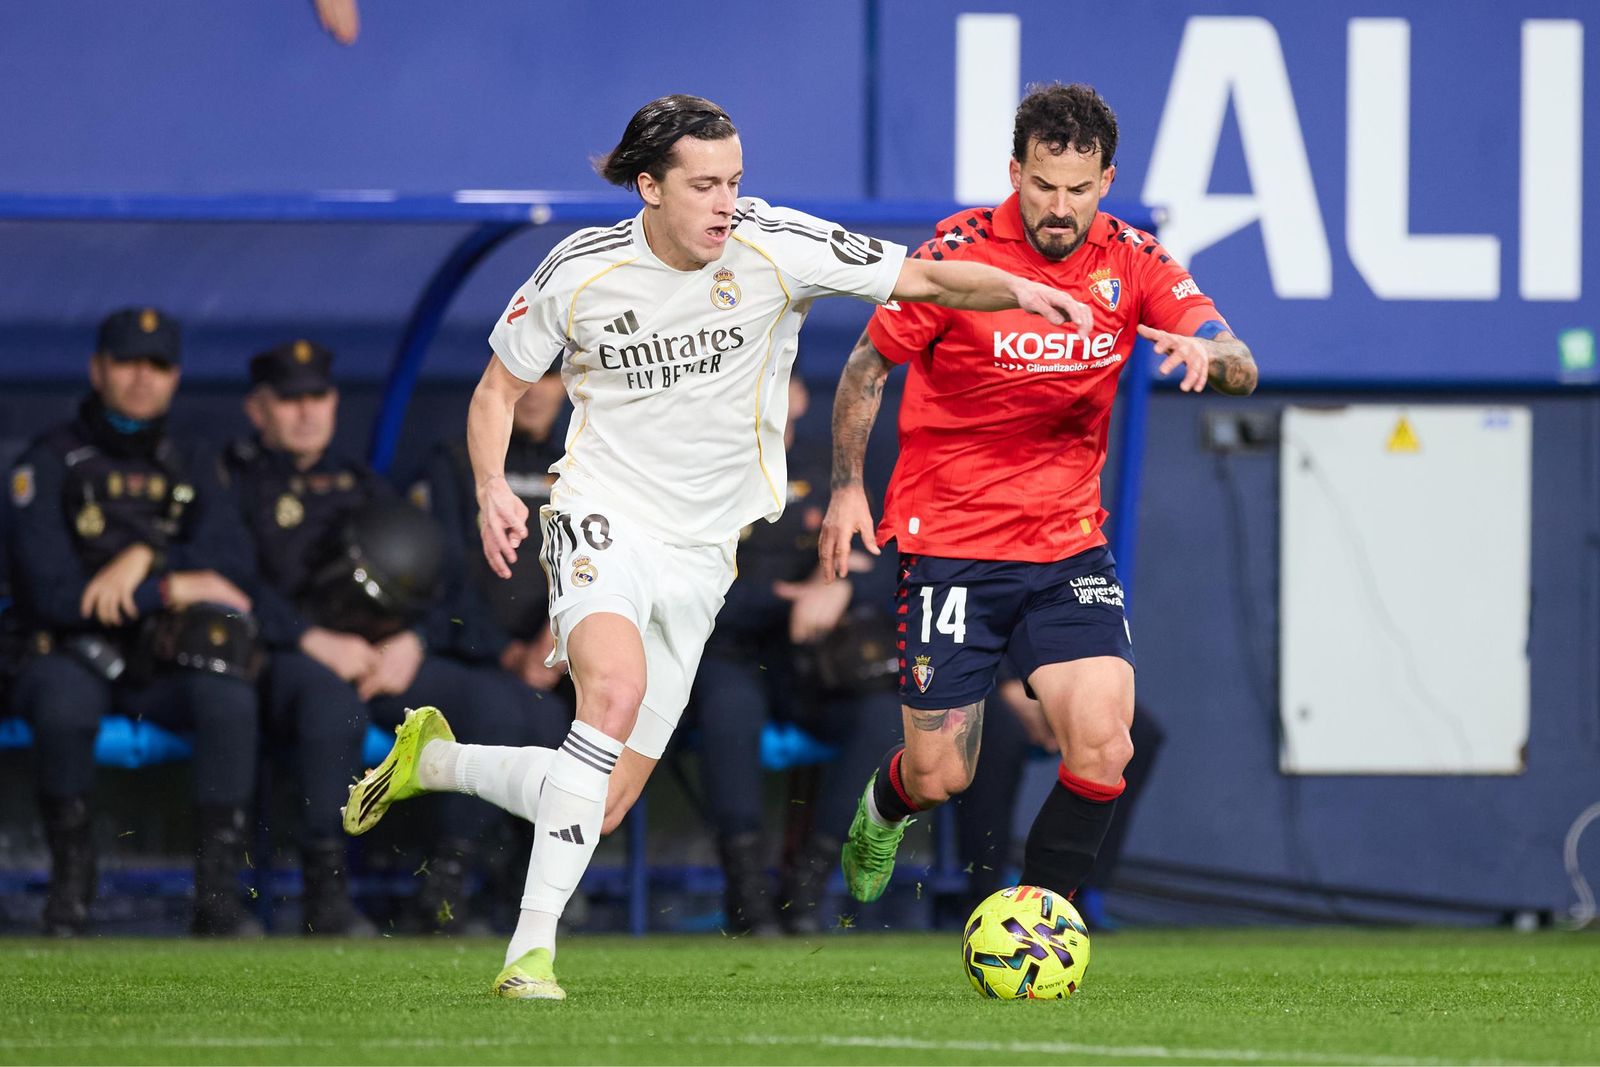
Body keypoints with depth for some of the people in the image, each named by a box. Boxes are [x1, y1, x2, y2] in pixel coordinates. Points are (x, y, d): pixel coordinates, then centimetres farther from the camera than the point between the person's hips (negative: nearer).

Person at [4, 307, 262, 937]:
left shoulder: (192, 467, 16)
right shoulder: (51, 463, 1)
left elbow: (230, 572, 1)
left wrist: (145, 559, -16)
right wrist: (173, 587, -11)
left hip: (165, 670, 3)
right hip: (73, 655, -3)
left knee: (230, 696, -31)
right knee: (65, 698, -39)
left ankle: (219, 894, -28)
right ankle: (70, 875, -18)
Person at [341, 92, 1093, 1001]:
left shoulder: (776, 249, -8)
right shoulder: (583, 271, -7)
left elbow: (927, 279, -8)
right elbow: (500, 387, 7)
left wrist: (1014, 289, -27)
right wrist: (492, 486, -11)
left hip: (699, 553, 3)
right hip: (604, 518, -3)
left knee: (602, 809, 3)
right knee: (616, 689, -34)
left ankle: (433, 759, 33)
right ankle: (532, 951, -30)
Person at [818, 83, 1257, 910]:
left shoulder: (1131, 262, -2)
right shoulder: (958, 253, -11)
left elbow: (1242, 369, -8)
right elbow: (869, 362, 3)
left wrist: (1206, 353, -31)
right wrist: (846, 486, -2)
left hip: (1067, 543, 2)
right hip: (948, 542, -2)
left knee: (1102, 742, -17)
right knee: (940, 776, 0)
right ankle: (883, 808, 39)